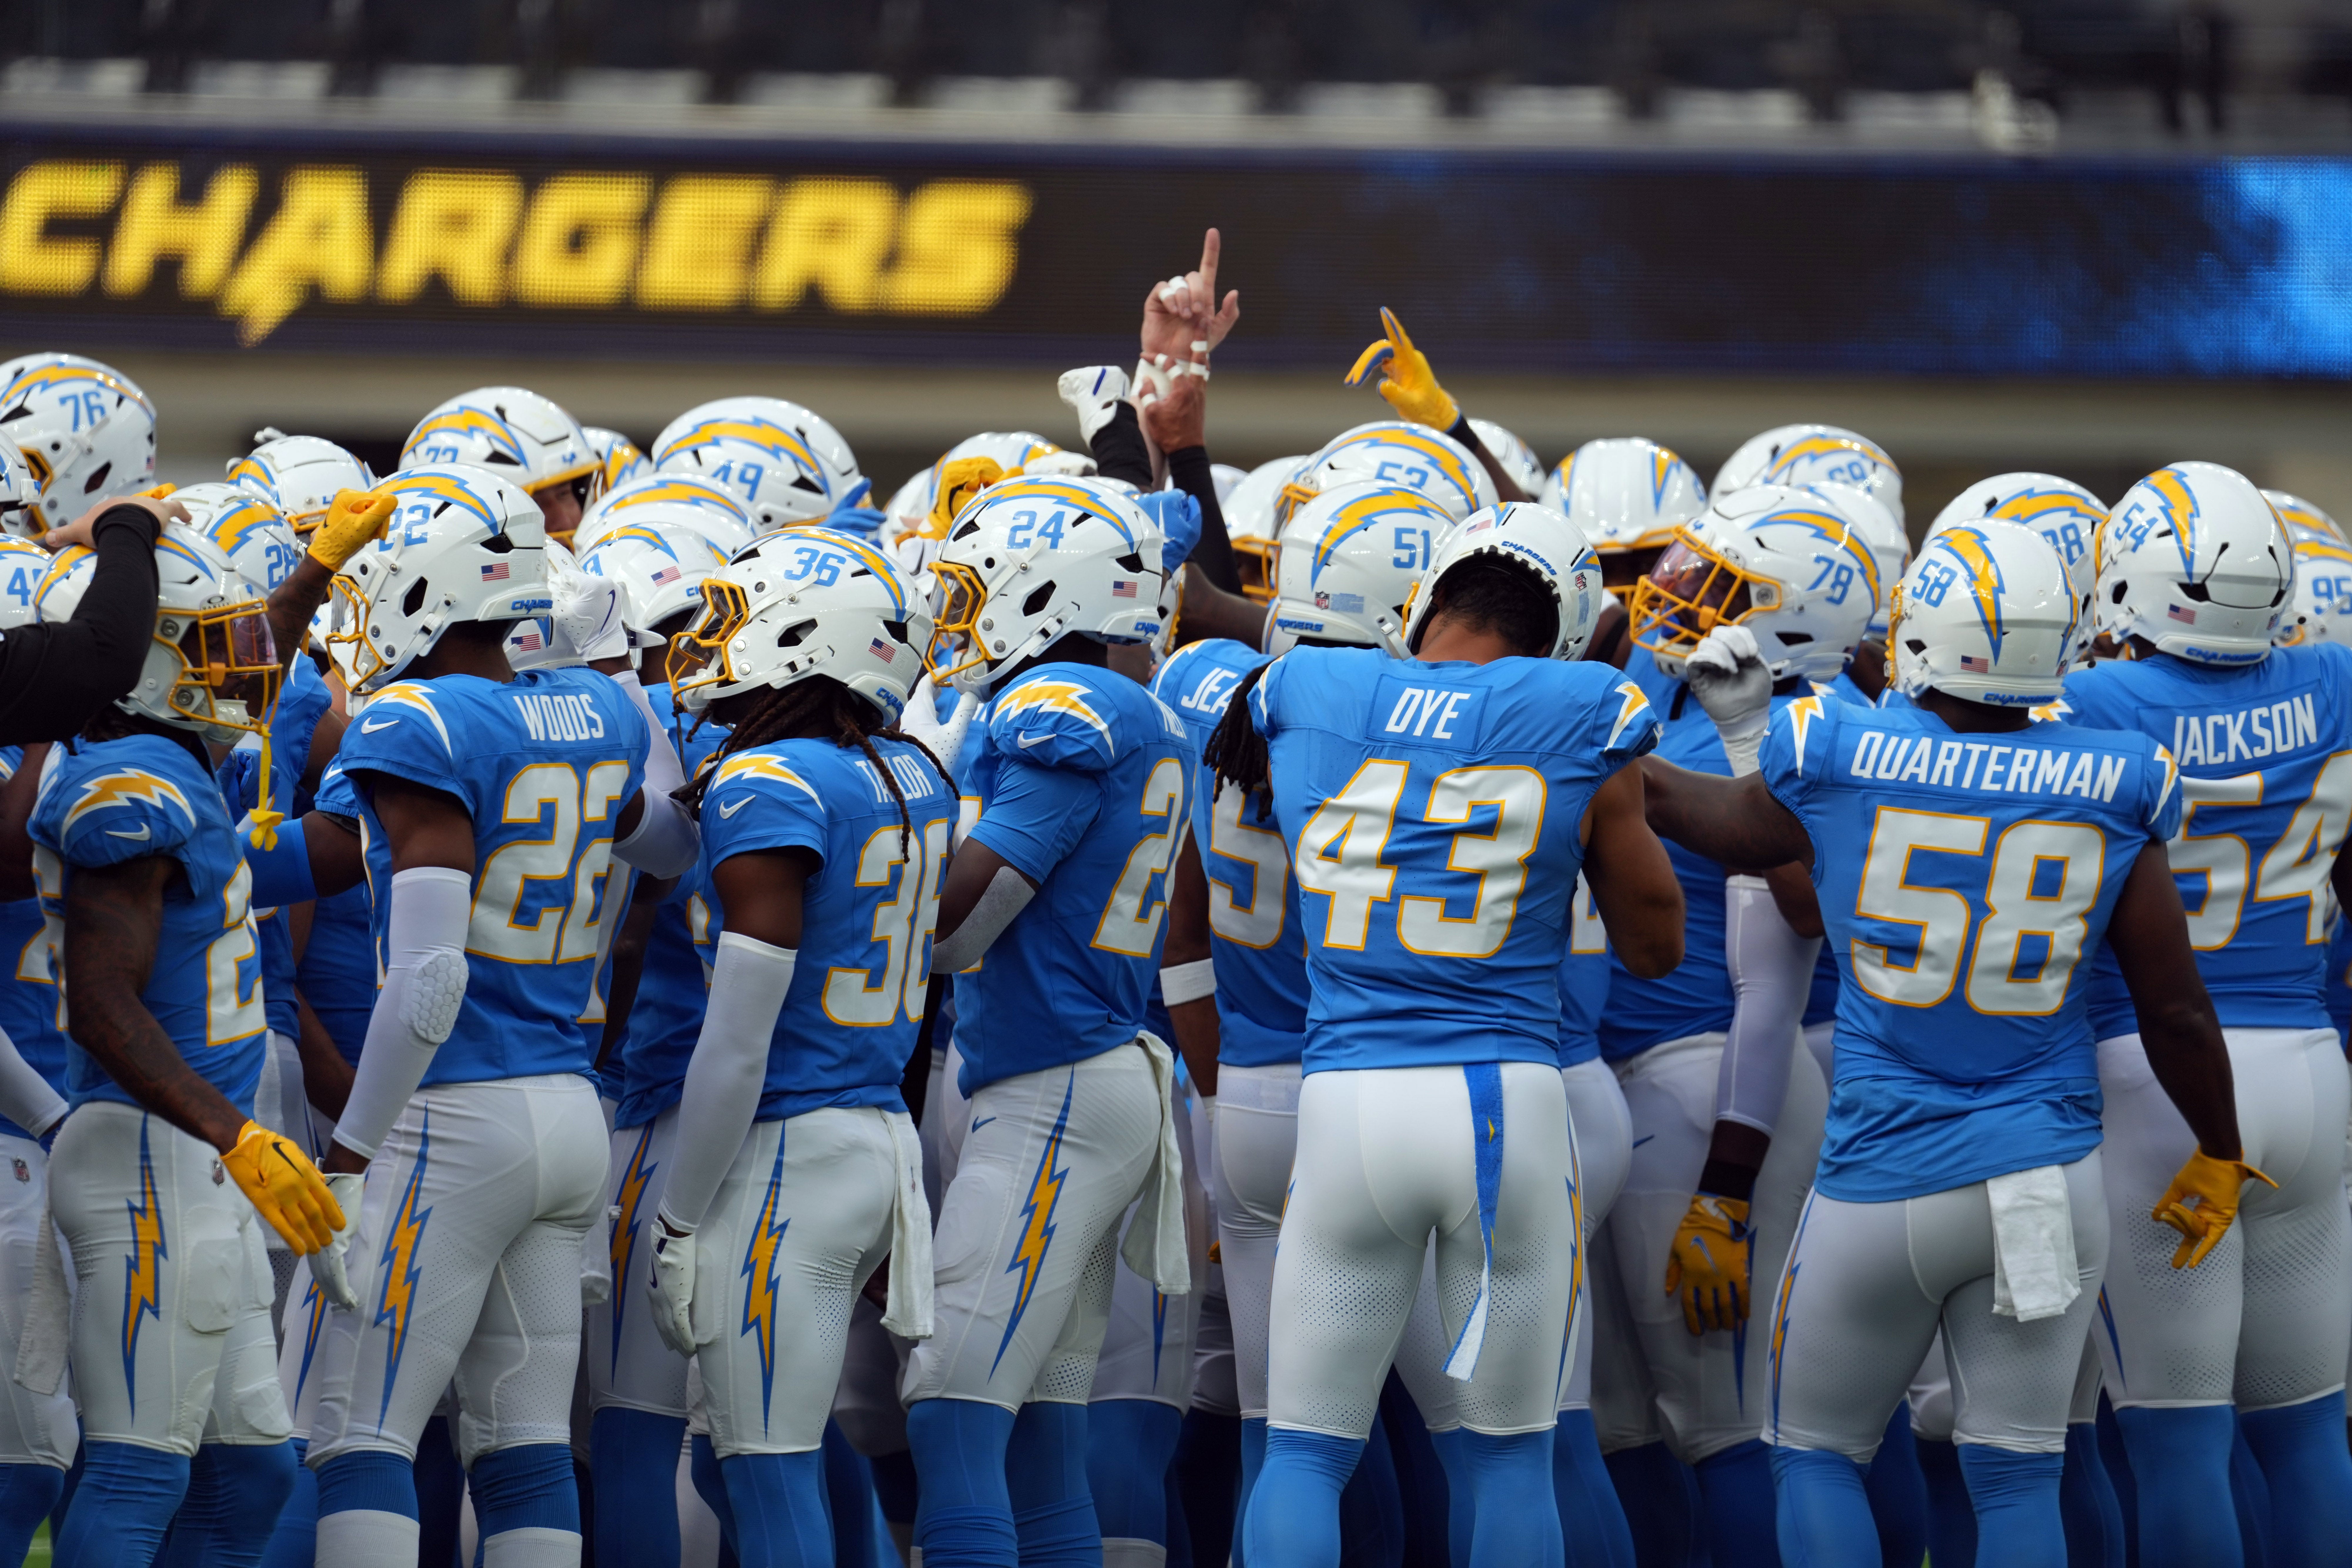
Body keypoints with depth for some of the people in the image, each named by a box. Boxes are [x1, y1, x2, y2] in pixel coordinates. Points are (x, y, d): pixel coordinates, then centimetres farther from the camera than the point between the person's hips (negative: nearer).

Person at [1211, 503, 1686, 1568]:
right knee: (1511, 1452, 11)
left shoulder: (1301, 699, 3)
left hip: (1346, 1101, 1)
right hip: (1510, 1105, -1)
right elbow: (1656, 944, 9)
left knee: (1305, 1453, 7)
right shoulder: (1583, 725, -1)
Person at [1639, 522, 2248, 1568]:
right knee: (2017, 1473, 8)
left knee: (1817, 1456, 14)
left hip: (1885, 1185, -2)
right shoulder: (2109, 793, -4)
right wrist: (2218, 1157, 18)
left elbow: (1721, 826, 14)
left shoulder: (1832, 762, -8)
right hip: (2049, 1173, 2)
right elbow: (2177, 1012, 2)